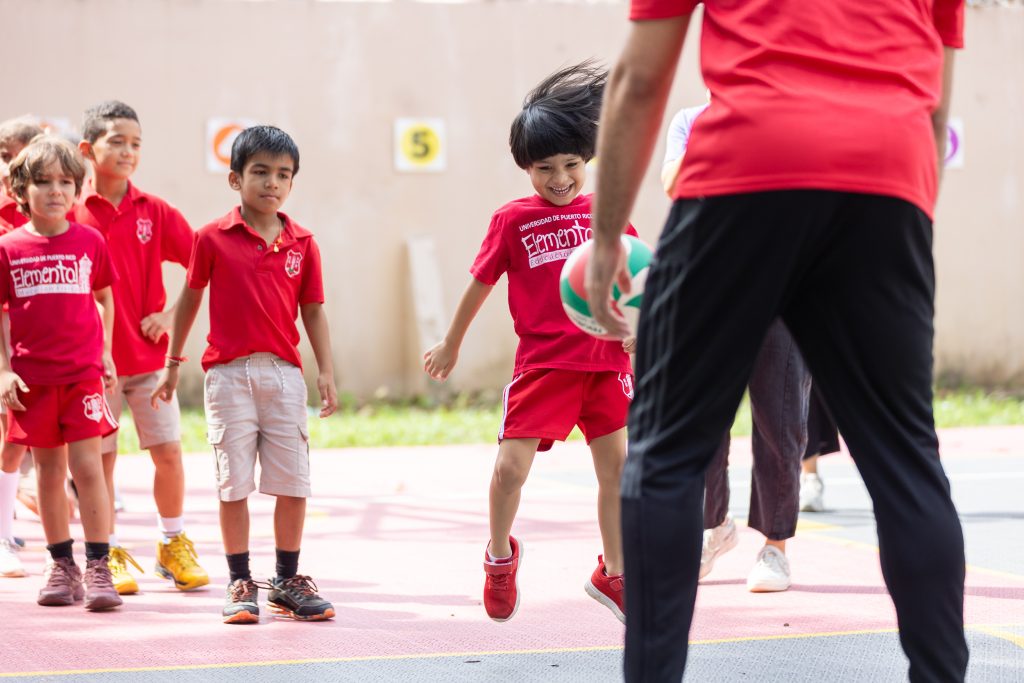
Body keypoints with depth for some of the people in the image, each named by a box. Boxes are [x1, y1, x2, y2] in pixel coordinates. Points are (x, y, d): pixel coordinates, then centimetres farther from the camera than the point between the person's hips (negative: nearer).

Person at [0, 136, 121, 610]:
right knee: (48, 472, 9)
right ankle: (62, 566, 17)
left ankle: (98, 569, -4)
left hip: (83, 374, -1)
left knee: (87, 467, -7)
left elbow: (104, 299, 14)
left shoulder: (90, 242, 1)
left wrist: (106, 353, 7)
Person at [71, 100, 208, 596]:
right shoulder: (71, 213, -4)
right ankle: (109, 556, 15)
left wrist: (171, 314, -3)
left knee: (168, 450, 2)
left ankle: (174, 547, 18)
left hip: (149, 354, 2)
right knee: (101, 456, 4)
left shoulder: (155, 212, 2)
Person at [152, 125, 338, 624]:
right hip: (229, 373, -2)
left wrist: (326, 372, 0)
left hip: (284, 373, 2)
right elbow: (190, 299, 9)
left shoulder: (302, 244, 4)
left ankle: (287, 583, 15)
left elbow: (313, 311, 7)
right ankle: (240, 585, 10)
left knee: (294, 484, 3)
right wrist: (172, 364, 12)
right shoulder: (213, 238, -1)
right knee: (234, 484, 1)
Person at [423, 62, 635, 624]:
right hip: (542, 361, -2)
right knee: (511, 463, -10)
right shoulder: (513, 219, 1)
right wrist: (451, 345, 18)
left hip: (603, 357, 2)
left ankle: (612, 572, 21)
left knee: (616, 465, 4)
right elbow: (480, 283, 11)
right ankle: (500, 554, 18)